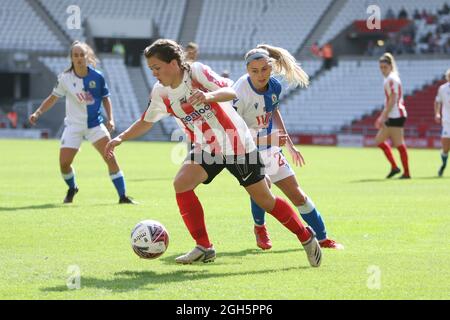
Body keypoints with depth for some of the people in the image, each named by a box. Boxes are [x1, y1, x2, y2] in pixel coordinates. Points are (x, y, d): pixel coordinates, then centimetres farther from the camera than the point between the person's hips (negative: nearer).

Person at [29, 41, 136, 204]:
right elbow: (53, 98, 4)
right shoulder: (65, 78, -8)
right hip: (73, 125, 0)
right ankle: (72, 188, 27)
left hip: (95, 124, 0)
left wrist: (110, 119, -4)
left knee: (110, 156, -14)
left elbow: (105, 98, 6)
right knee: (64, 163, -6)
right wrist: (37, 113, -8)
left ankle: (123, 196, -7)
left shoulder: (97, 77, -7)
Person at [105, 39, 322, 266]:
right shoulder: (160, 93, -3)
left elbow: (230, 92, -32)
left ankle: (306, 237, 21)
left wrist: (208, 96, -53)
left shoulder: (197, 71, -20)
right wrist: (121, 138, -4)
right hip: (206, 149, 5)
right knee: (181, 184, -19)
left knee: (264, 200, 1)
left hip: (237, 144, -5)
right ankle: (204, 248, -10)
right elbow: (145, 122, 11)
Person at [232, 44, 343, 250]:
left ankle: (322, 239, 20)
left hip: (268, 146, 6)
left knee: (297, 194, 6)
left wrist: (290, 145, 16)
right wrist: (267, 139, -35)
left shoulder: (274, 86, -8)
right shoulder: (240, 94, -28)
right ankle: (260, 227, 1)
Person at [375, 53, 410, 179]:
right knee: (379, 140, 10)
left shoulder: (391, 79, -13)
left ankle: (406, 172, -2)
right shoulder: (390, 78, 17)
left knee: (399, 144, -6)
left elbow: (392, 100, -19)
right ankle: (394, 167, 9)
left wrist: (384, 116, -19)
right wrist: (383, 115, 22)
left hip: (396, 115, -10)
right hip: (392, 116, 10)